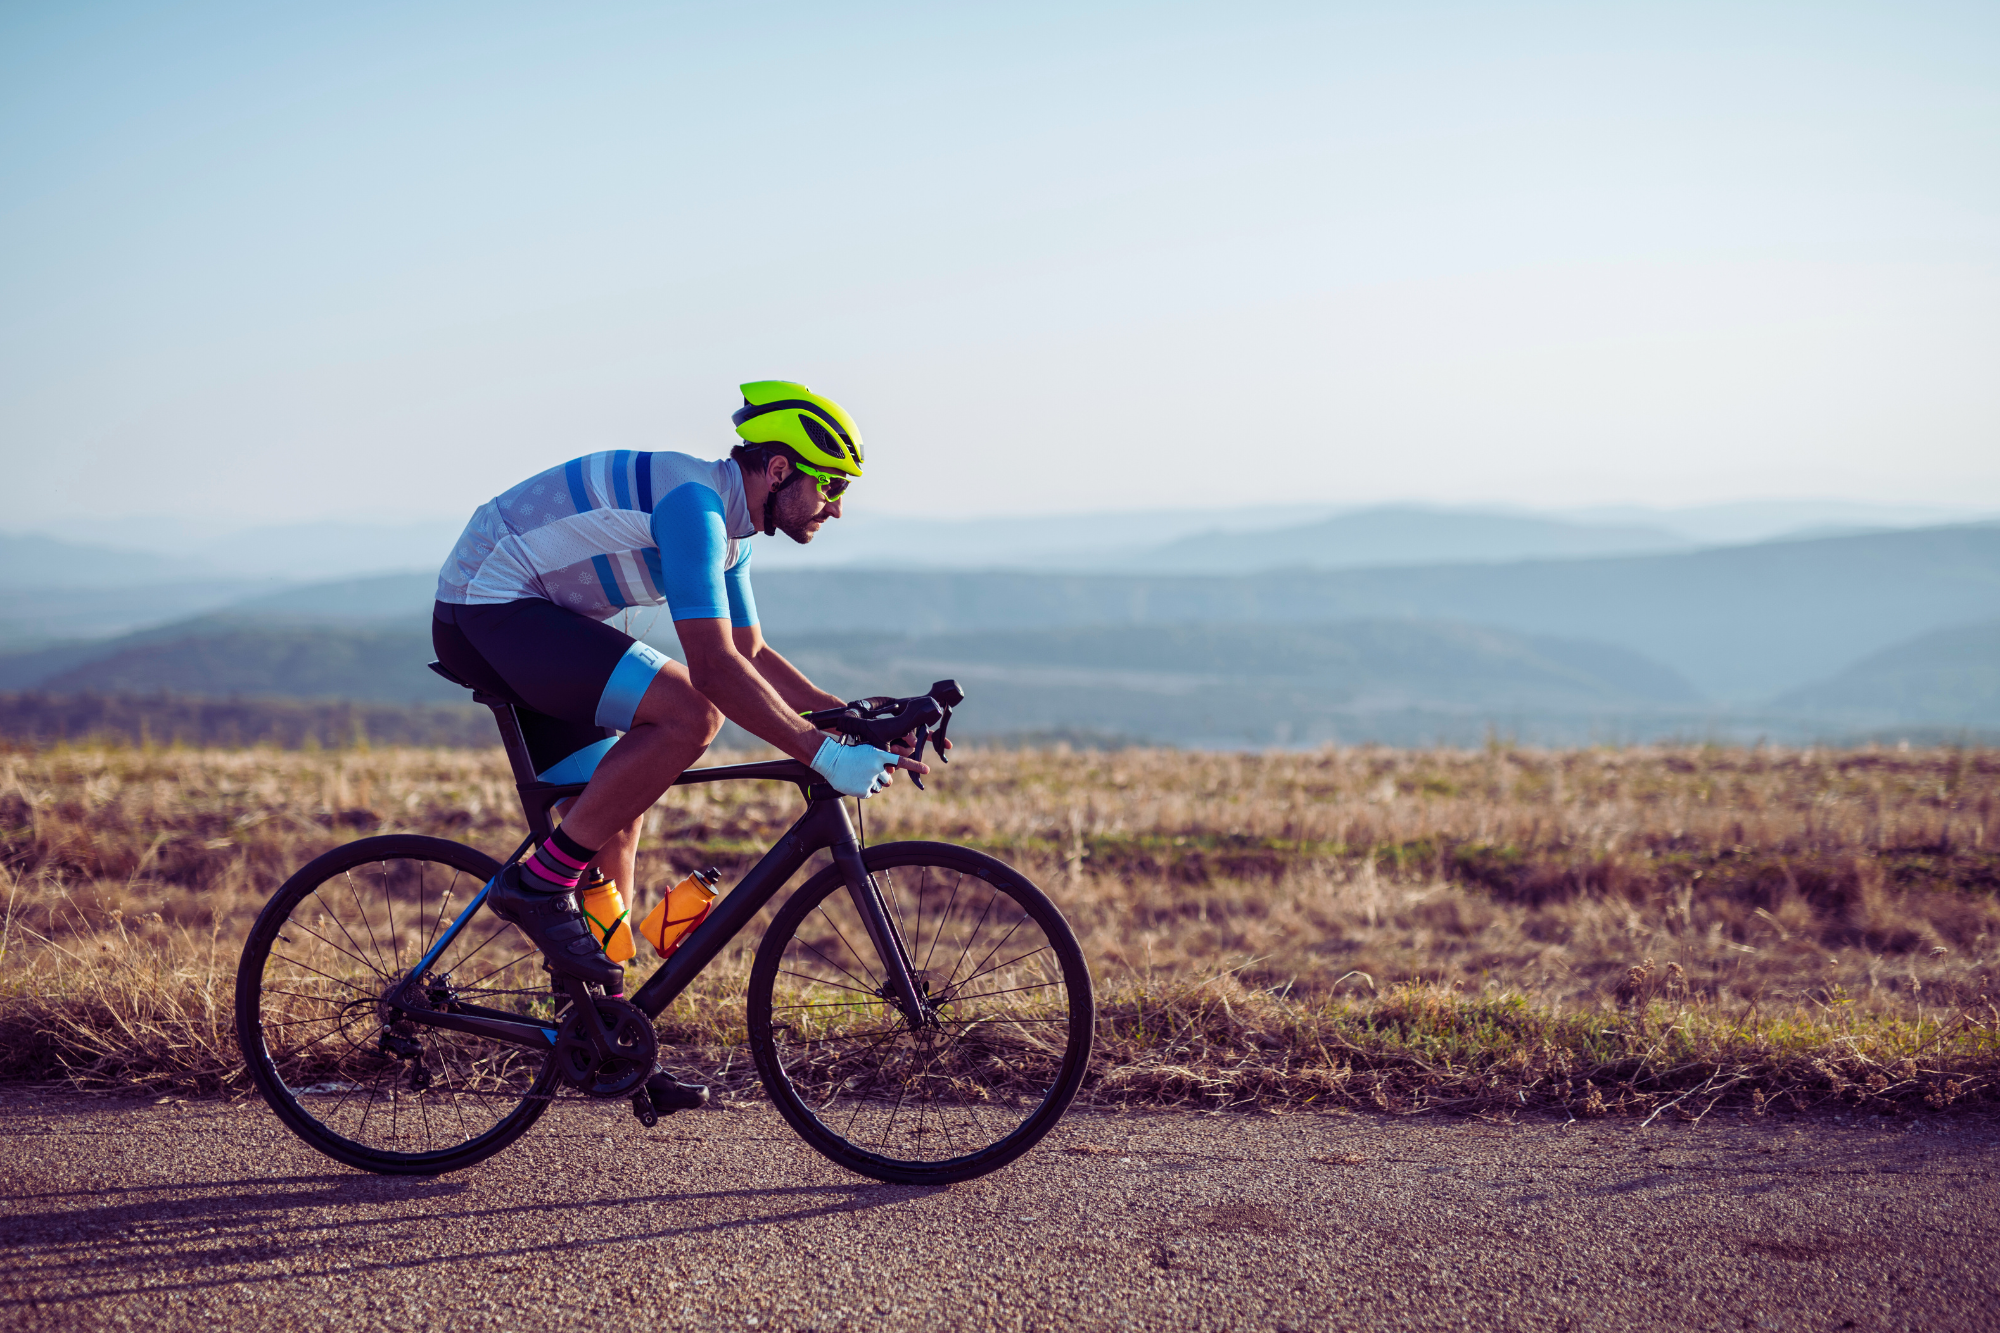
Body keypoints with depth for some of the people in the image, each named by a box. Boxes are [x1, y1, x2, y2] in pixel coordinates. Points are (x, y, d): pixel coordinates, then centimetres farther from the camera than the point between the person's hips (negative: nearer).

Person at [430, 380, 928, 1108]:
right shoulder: (692, 501, -22)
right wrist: (824, 755, -28)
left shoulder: (728, 523, 10)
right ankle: (538, 884, -15)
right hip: (491, 607, -10)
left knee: (616, 818, 10)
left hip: (502, 616, 10)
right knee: (689, 714, -24)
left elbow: (751, 655, 18)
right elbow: (714, 669, -29)